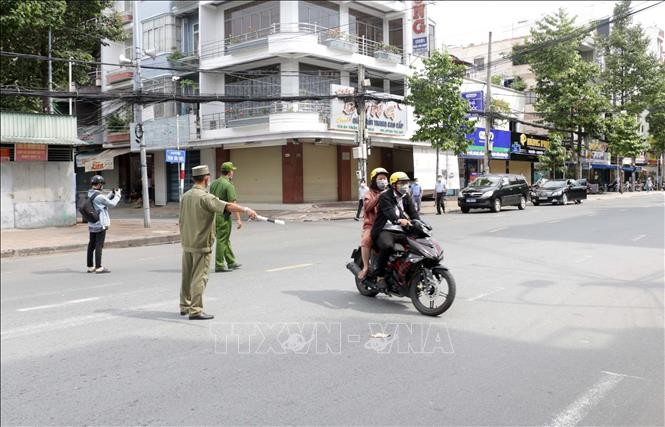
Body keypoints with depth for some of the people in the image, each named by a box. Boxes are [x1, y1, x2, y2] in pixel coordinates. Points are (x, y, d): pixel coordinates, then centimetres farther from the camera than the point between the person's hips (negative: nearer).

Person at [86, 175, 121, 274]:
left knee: (91, 245, 13)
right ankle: (98, 267, -3)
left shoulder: (89, 194, 7)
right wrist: (118, 195, 3)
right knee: (99, 246, -5)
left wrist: (112, 193, 13)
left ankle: (90, 266, 21)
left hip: (92, 225, 9)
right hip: (100, 225, -9)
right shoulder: (98, 196, -19)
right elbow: (112, 204, -11)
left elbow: (104, 200, 16)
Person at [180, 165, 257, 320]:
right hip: (201, 244, -8)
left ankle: (184, 306, 28)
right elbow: (227, 206, -32)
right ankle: (195, 310, -1)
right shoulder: (205, 197, -17)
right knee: (199, 277, -3)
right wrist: (245, 210, -40)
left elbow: (181, 221, 15)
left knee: (187, 276, 17)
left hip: (186, 243, 8)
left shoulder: (185, 196, 8)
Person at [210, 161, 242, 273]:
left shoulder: (214, 183, 11)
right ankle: (219, 265, 4)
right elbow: (233, 203, -19)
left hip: (214, 215, 8)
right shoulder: (228, 185, -15)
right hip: (223, 216, -8)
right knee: (222, 240, -1)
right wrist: (238, 219, -18)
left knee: (226, 240, 16)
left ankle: (231, 262, 24)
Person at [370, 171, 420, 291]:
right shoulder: (385, 196, -5)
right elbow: (389, 211, -25)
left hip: (401, 232, 7)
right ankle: (380, 277, -21)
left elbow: (413, 213, 6)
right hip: (385, 231, -7)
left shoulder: (407, 198, 18)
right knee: (387, 246, -37)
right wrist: (398, 220, -46)